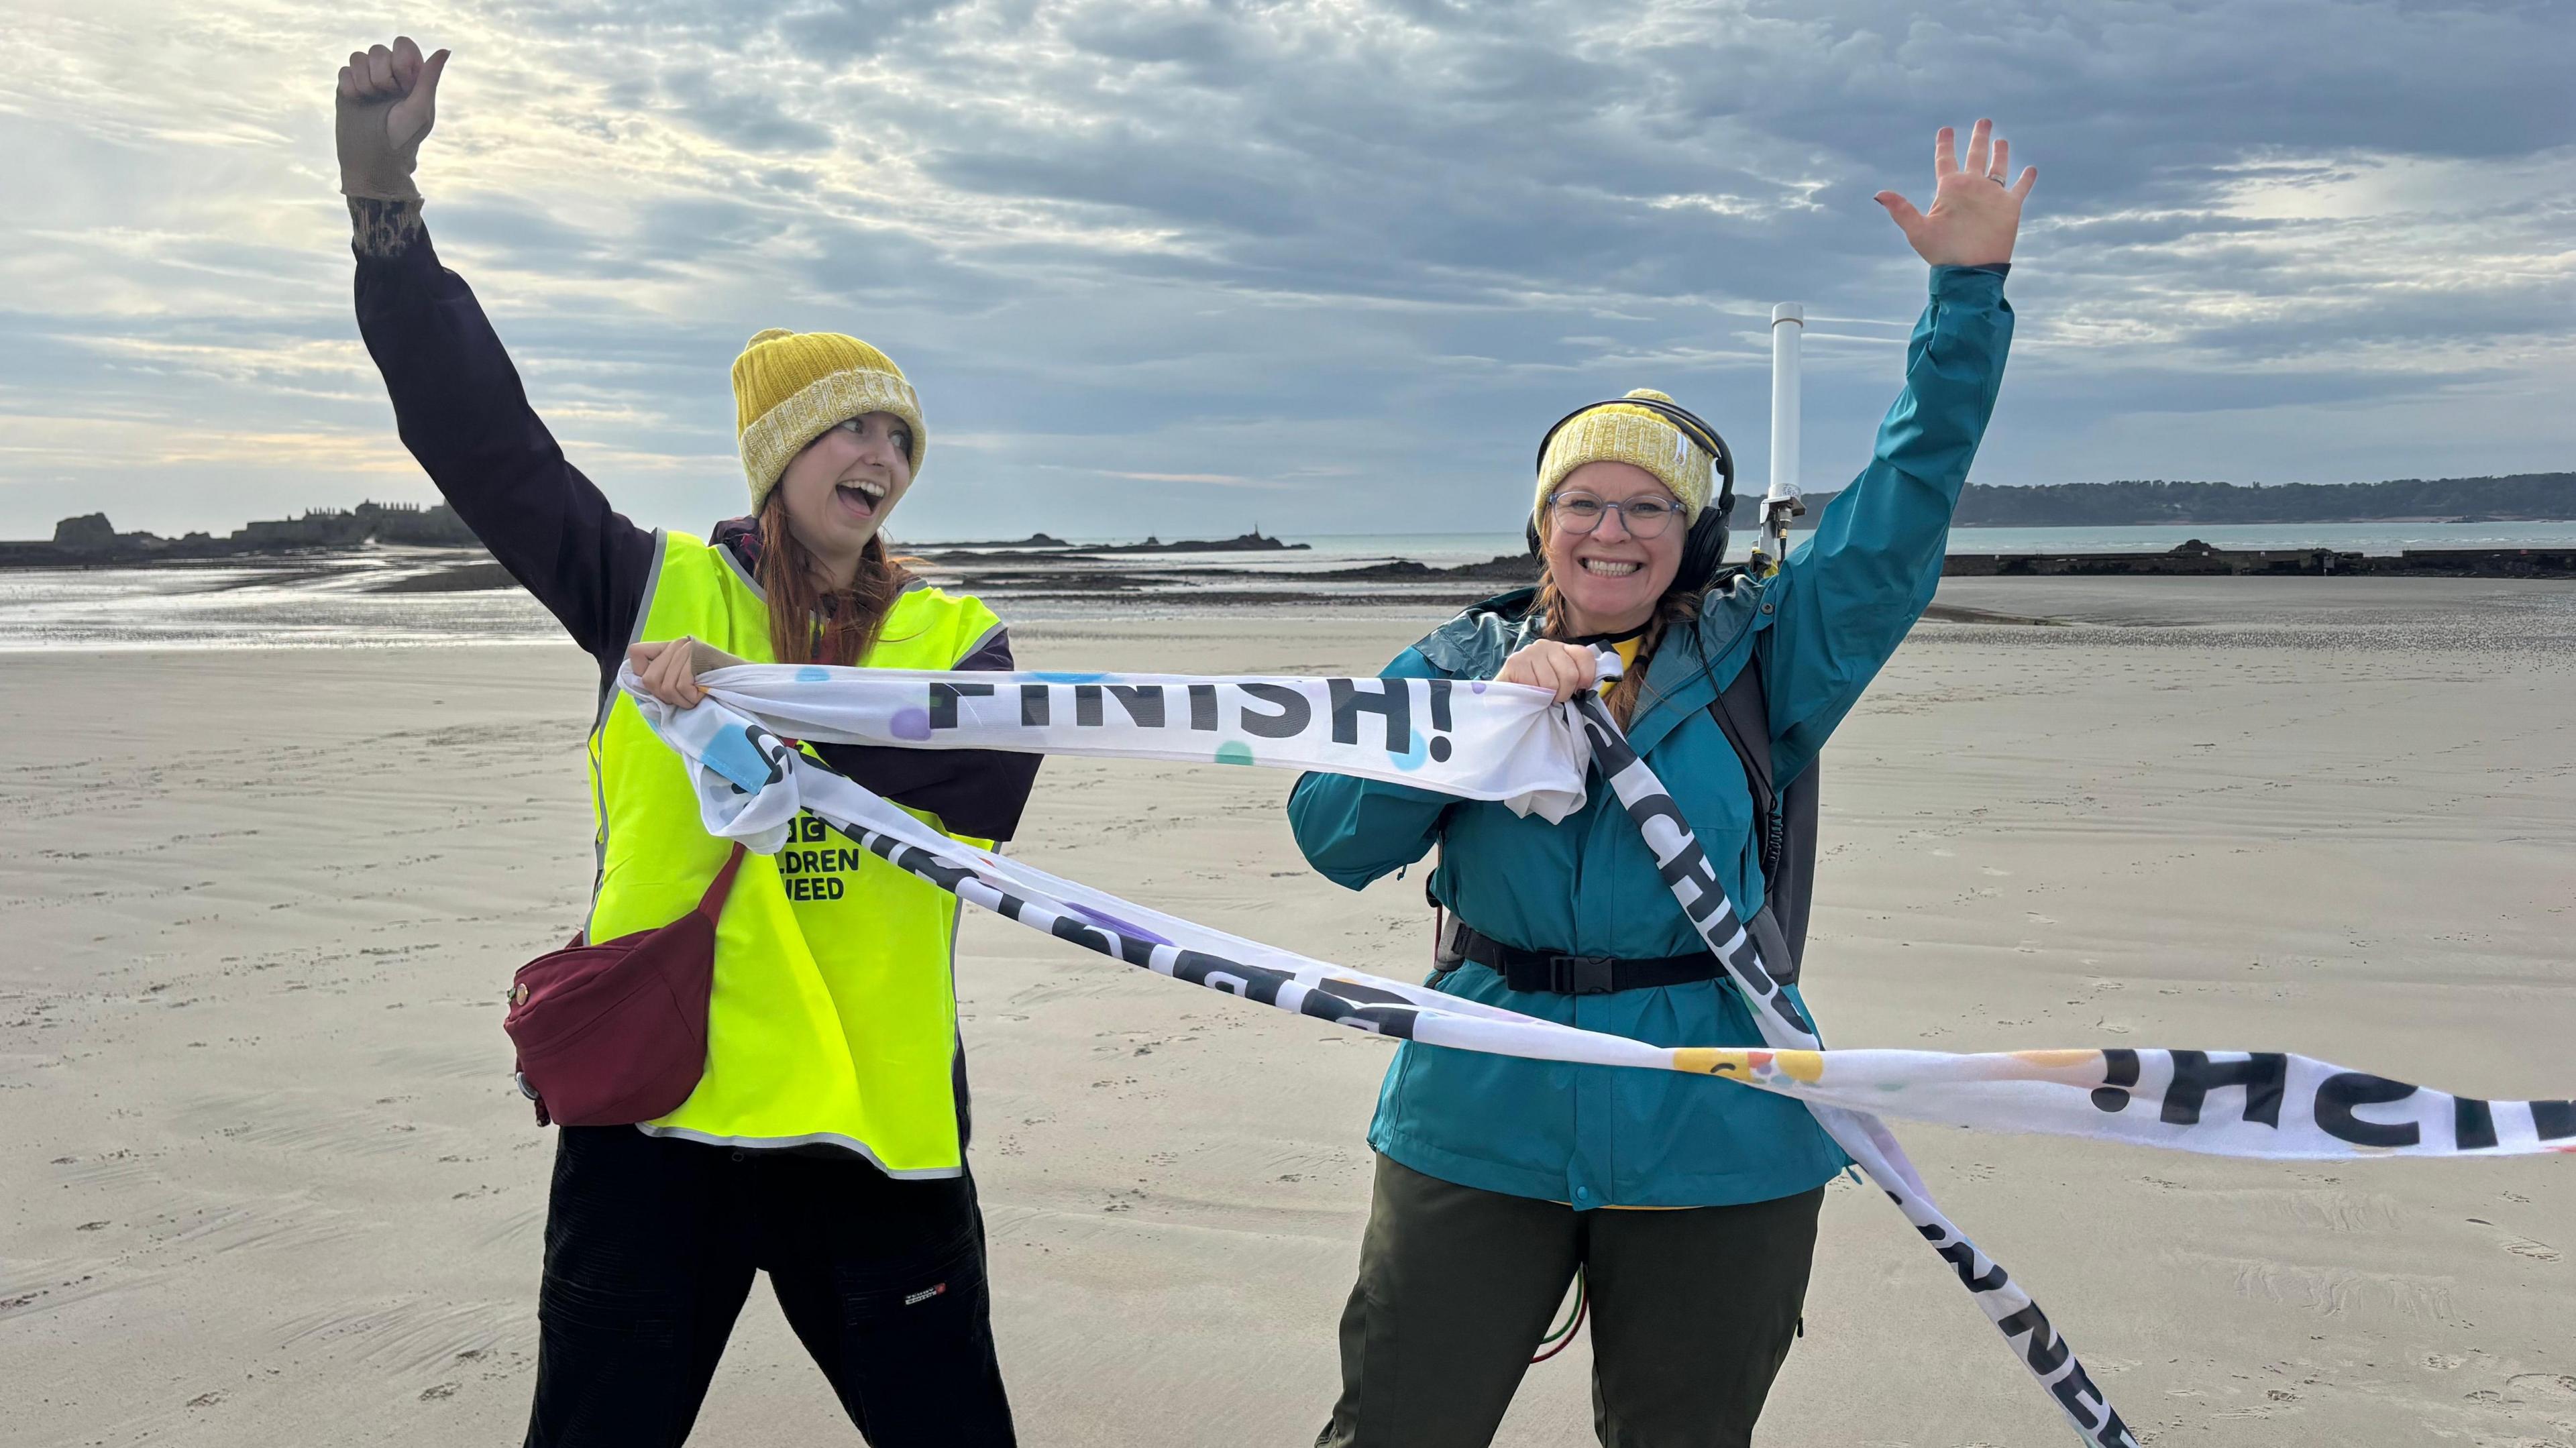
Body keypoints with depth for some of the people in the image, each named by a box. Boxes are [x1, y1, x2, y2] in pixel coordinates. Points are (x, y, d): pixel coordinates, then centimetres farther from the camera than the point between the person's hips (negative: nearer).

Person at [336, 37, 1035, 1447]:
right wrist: (385, 205, -14)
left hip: (877, 1118, 1)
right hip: (658, 1105, 0)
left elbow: (988, 768, -15)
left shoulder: (953, 634, 5)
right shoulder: (663, 592, 4)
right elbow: (482, 433, -4)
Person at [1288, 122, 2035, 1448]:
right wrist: (1490, 709, -18)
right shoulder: (1460, 659, 5)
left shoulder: (1761, 658, 4)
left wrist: (1968, 285, -6)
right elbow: (1332, 833, -6)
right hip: (1479, 1128, 0)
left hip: (1715, 1146, 0)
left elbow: (1904, 504, -2)